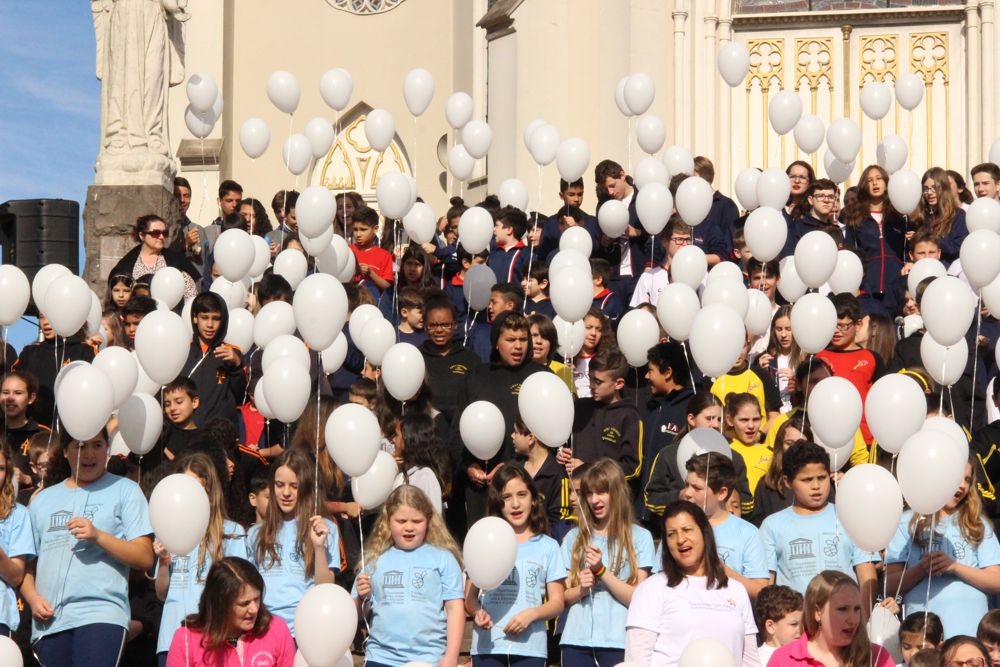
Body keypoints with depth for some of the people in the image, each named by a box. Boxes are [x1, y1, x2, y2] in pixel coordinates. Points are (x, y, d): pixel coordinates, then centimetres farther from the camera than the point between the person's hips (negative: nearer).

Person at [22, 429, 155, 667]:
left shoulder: (124, 490, 9)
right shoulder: (43, 500, 21)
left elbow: (145, 558, 1)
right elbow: (26, 564, 20)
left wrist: (98, 536, -12)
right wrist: (32, 597, -1)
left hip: (102, 614, -5)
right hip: (48, 621, 5)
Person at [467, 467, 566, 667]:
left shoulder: (548, 546, 8)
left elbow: (557, 602, 5)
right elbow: (470, 596, 7)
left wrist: (531, 614, -15)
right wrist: (478, 612, -15)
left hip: (530, 647, 0)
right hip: (487, 646, 0)